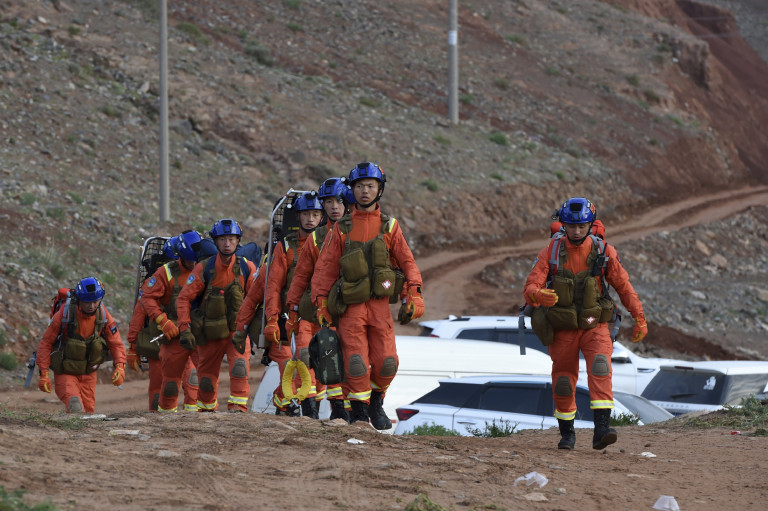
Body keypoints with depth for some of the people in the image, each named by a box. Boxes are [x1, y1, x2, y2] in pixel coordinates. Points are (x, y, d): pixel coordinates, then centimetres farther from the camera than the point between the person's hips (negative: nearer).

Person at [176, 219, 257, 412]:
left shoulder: (247, 268, -5)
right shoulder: (204, 268, -8)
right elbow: (184, 298, -5)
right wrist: (185, 329, -13)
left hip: (237, 329, 0)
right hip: (210, 331, 1)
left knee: (239, 365, -25)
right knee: (207, 376, 10)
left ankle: (237, 407, -23)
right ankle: (206, 409, 35)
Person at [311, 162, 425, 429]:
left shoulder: (389, 226, 9)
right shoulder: (342, 229, 8)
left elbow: (407, 262, 8)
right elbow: (325, 268, 8)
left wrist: (413, 297, -4)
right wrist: (321, 305, 1)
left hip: (380, 304, 1)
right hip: (351, 306, -1)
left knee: (386, 362, -6)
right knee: (356, 363, -11)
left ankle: (376, 403, 20)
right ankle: (359, 410, 5)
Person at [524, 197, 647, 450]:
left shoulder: (604, 252, -5)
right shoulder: (551, 252, -7)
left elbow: (623, 286, 4)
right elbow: (531, 286, -14)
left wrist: (639, 318, 1)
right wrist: (539, 295, -38)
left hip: (594, 325, -1)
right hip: (562, 328, 1)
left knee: (600, 366, -24)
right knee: (563, 382, 7)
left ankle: (601, 429, -33)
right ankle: (567, 433, 28)